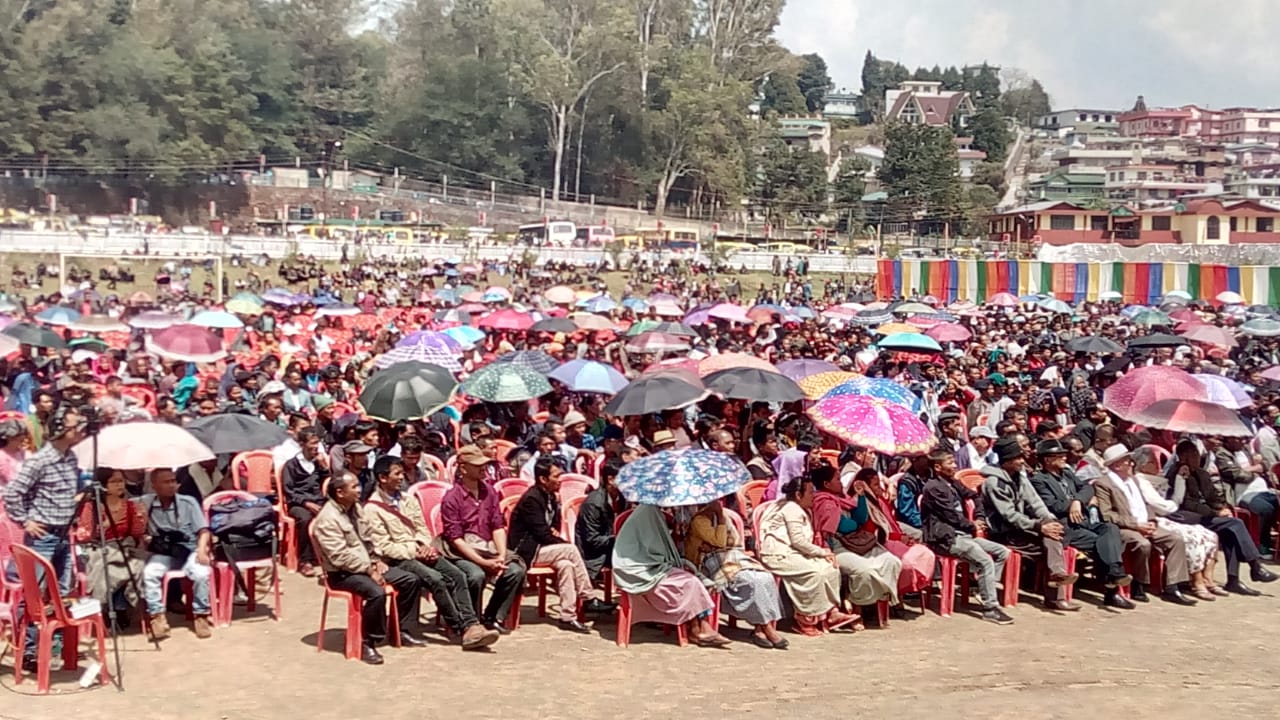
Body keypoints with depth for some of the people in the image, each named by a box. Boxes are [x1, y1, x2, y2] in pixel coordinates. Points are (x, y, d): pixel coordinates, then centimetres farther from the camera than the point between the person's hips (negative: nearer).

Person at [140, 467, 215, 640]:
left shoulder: (188, 503, 4)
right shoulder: (145, 503, 5)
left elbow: (203, 530, 1)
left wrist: (201, 549, -16)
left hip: (189, 550, 0)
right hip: (161, 553, 1)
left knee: (202, 573, -29)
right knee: (149, 573, -30)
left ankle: (201, 615, -10)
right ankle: (157, 616, -19)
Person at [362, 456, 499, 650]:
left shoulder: (408, 499, 14)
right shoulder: (372, 508, -6)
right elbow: (383, 547, -11)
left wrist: (426, 546, -5)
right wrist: (414, 552, -16)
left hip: (420, 552, 7)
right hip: (398, 559, -6)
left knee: (457, 575, -18)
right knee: (435, 579, -29)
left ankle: (471, 626, -27)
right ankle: (462, 628, -22)